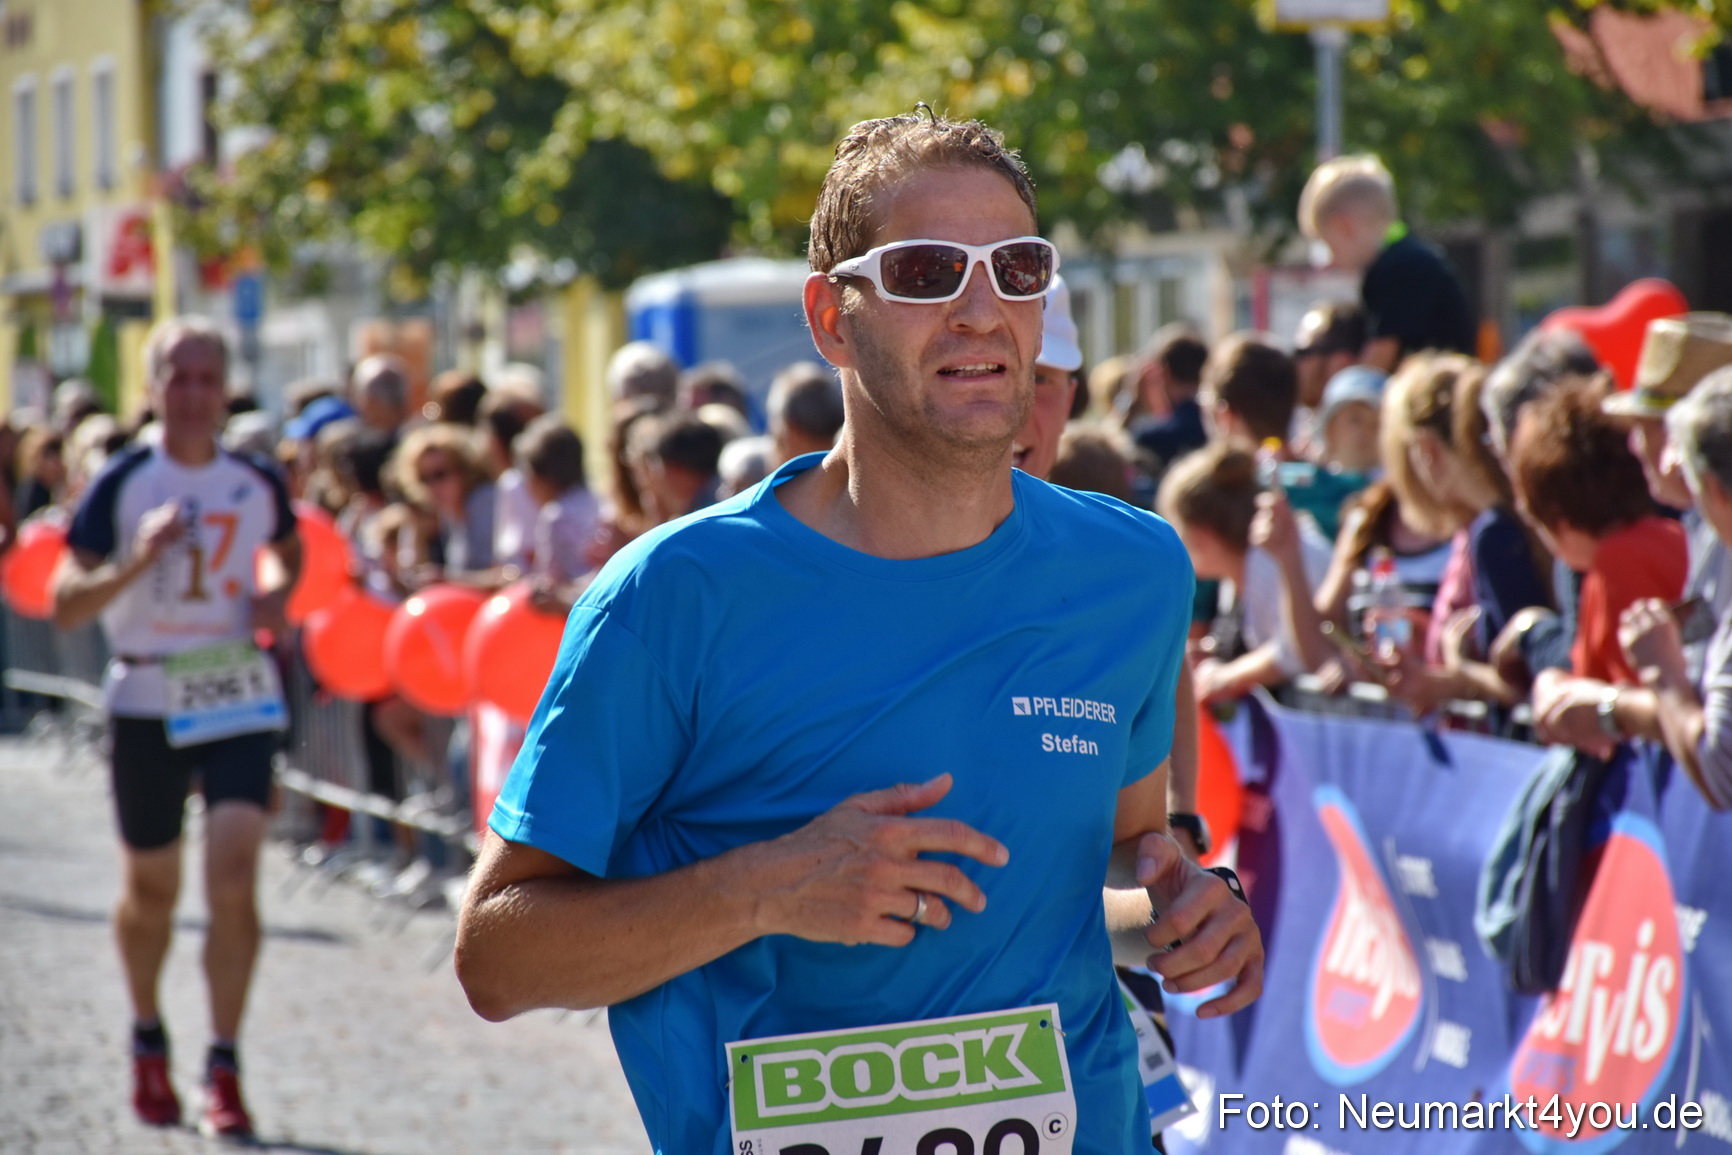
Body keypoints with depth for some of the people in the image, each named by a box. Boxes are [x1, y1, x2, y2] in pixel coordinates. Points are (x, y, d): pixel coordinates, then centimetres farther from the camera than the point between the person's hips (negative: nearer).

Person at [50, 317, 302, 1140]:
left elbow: (293, 550, 23)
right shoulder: (123, 483, -6)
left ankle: (224, 1070, -7)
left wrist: (280, 598, 2)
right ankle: (148, 1042, 37)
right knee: (150, 888, 13)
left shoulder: (258, 482, 1)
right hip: (147, 701, -1)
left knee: (234, 877, -14)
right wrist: (140, 560, -25)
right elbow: (64, 605, -9)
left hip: (238, 697, 1)